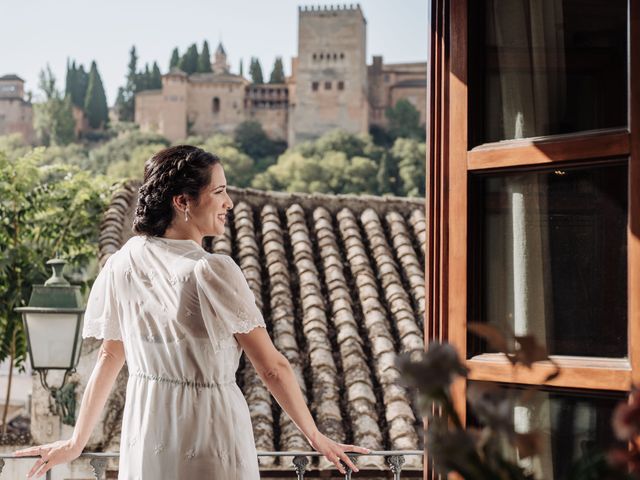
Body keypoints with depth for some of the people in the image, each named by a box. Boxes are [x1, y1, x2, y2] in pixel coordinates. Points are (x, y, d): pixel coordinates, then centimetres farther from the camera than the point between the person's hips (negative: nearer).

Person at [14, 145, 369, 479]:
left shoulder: (122, 264, -3)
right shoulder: (213, 272, -19)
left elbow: (109, 357, 5)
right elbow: (272, 367, -14)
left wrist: (76, 443, 15)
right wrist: (315, 437, -3)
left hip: (144, 435, 5)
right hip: (210, 432, -5)